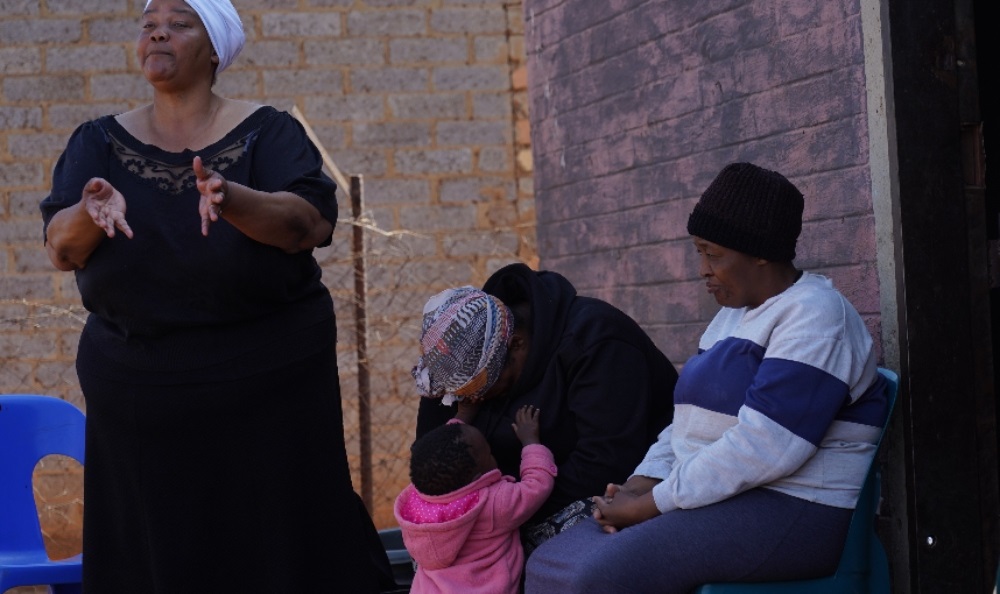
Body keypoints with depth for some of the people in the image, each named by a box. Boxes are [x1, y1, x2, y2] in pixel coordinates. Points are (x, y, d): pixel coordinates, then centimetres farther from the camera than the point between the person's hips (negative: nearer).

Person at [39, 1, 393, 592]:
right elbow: (61, 249, -5)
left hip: (267, 386, -2)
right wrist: (92, 212, -27)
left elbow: (311, 224, -16)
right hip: (140, 397, 2)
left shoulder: (266, 133, -1)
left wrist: (230, 200, -34)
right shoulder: (101, 142, 6)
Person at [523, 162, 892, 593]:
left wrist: (652, 503, -17)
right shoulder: (734, 314, 20)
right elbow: (691, 421, 20)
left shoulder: (813, 315, -12)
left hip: (790, 511, -9)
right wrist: (641, 484, 0)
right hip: (713, 500, 9)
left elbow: (762, 448, -22)